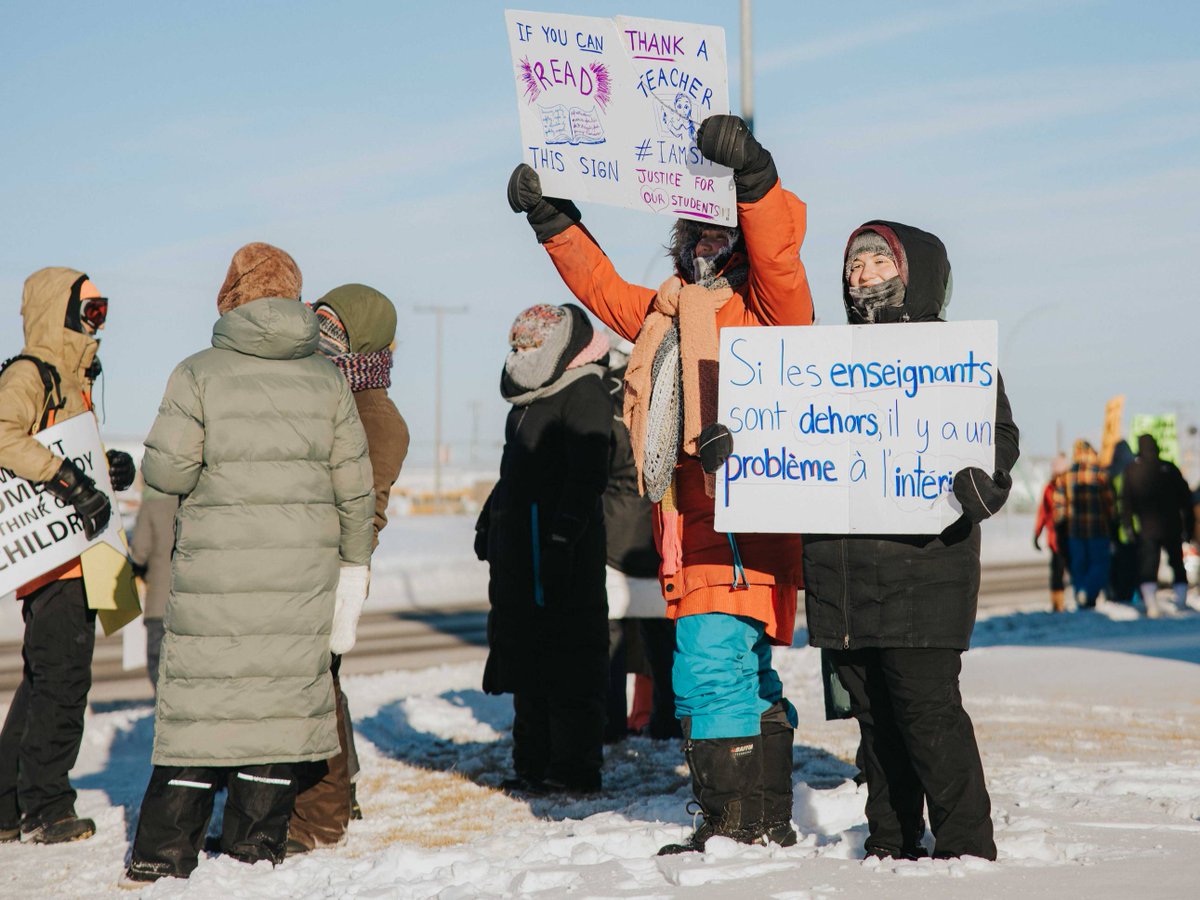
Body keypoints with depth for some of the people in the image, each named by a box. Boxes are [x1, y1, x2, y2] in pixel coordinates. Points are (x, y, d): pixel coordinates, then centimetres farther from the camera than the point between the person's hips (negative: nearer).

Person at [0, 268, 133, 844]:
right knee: (62, 677, -7)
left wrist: (108, 470, 9)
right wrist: (65, 478, -30)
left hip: (76, 553, 10)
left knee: (46, 679, 13)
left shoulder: (74, 380, 20)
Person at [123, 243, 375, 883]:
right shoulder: (326, 379, 6)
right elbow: (354, 484, 6)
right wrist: (354, 561, 14)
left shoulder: (198, 373, -3)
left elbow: (167, 469, -9)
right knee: (284, 689, 9)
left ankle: (164, 850, 4)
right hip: (303, 565, 2)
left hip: (216, 568, -2)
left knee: (200, 694, 3)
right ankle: (257, 844, 13)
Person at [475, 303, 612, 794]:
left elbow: (587, 474, -18)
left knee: (567, 661, -6)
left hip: (560, 548, -10)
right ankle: (534, 763, 21)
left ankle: (575, 768, -1)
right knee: (527, 660, 13)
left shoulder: (582, 390, -9)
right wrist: (490, 520, 25)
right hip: (520, 544, 10)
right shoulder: (529, 398, 20)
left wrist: (563, 537, -24)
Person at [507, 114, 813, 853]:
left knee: (711, 666, -16)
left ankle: (735, 822, -9)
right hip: (689, 523, 8)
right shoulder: (665, 312, 22)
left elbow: (778, 245, -17)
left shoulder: (765, 305, 1)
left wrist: (754, 177, -30)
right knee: (744, 673, 14)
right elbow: (604, 287, 34)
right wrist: (553, 221, 28)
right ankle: (769, 821, 22)